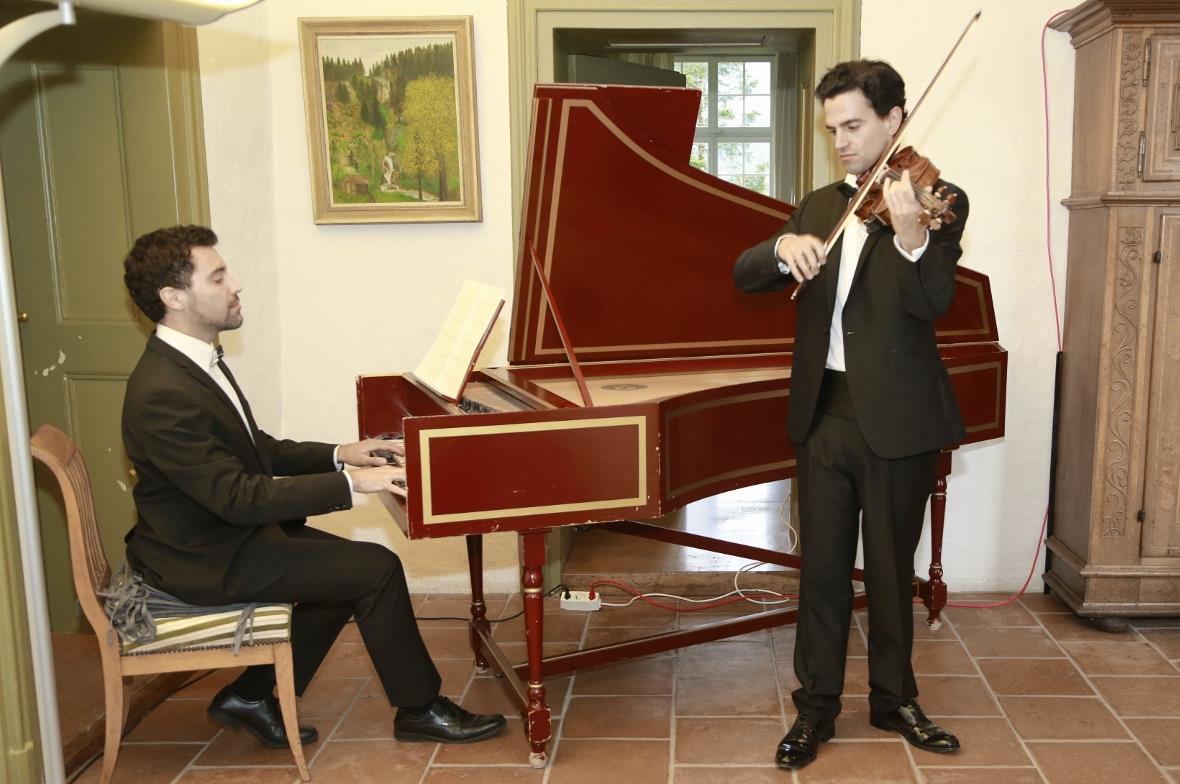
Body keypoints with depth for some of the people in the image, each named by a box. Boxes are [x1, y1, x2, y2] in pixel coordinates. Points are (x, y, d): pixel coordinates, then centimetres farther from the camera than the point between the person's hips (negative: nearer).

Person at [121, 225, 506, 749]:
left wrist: (339, 454, 2)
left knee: (350, 567, 8)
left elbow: (256, 449, 14)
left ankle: (252, 695, 15)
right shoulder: (162, 394, -27)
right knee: (377, 569, -11)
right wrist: (350, 482, -28)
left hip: (227, 531, 10)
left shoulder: (196, 361, 5)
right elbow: (239, 497, -29)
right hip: (207, 560, -10)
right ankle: (419, 710, 7)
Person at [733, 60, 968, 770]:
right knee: (822, 567, 9)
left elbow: (932, 303, -19)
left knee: (891, 567, 11)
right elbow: (744, 275, 3)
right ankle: (817, 706, 22)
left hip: (896, 418, -3)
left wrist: (909, 234, -38)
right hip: (823, 412, 4)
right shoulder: (819, 207, 12)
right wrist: (785, 246, -19)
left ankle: (895, 699, 31)